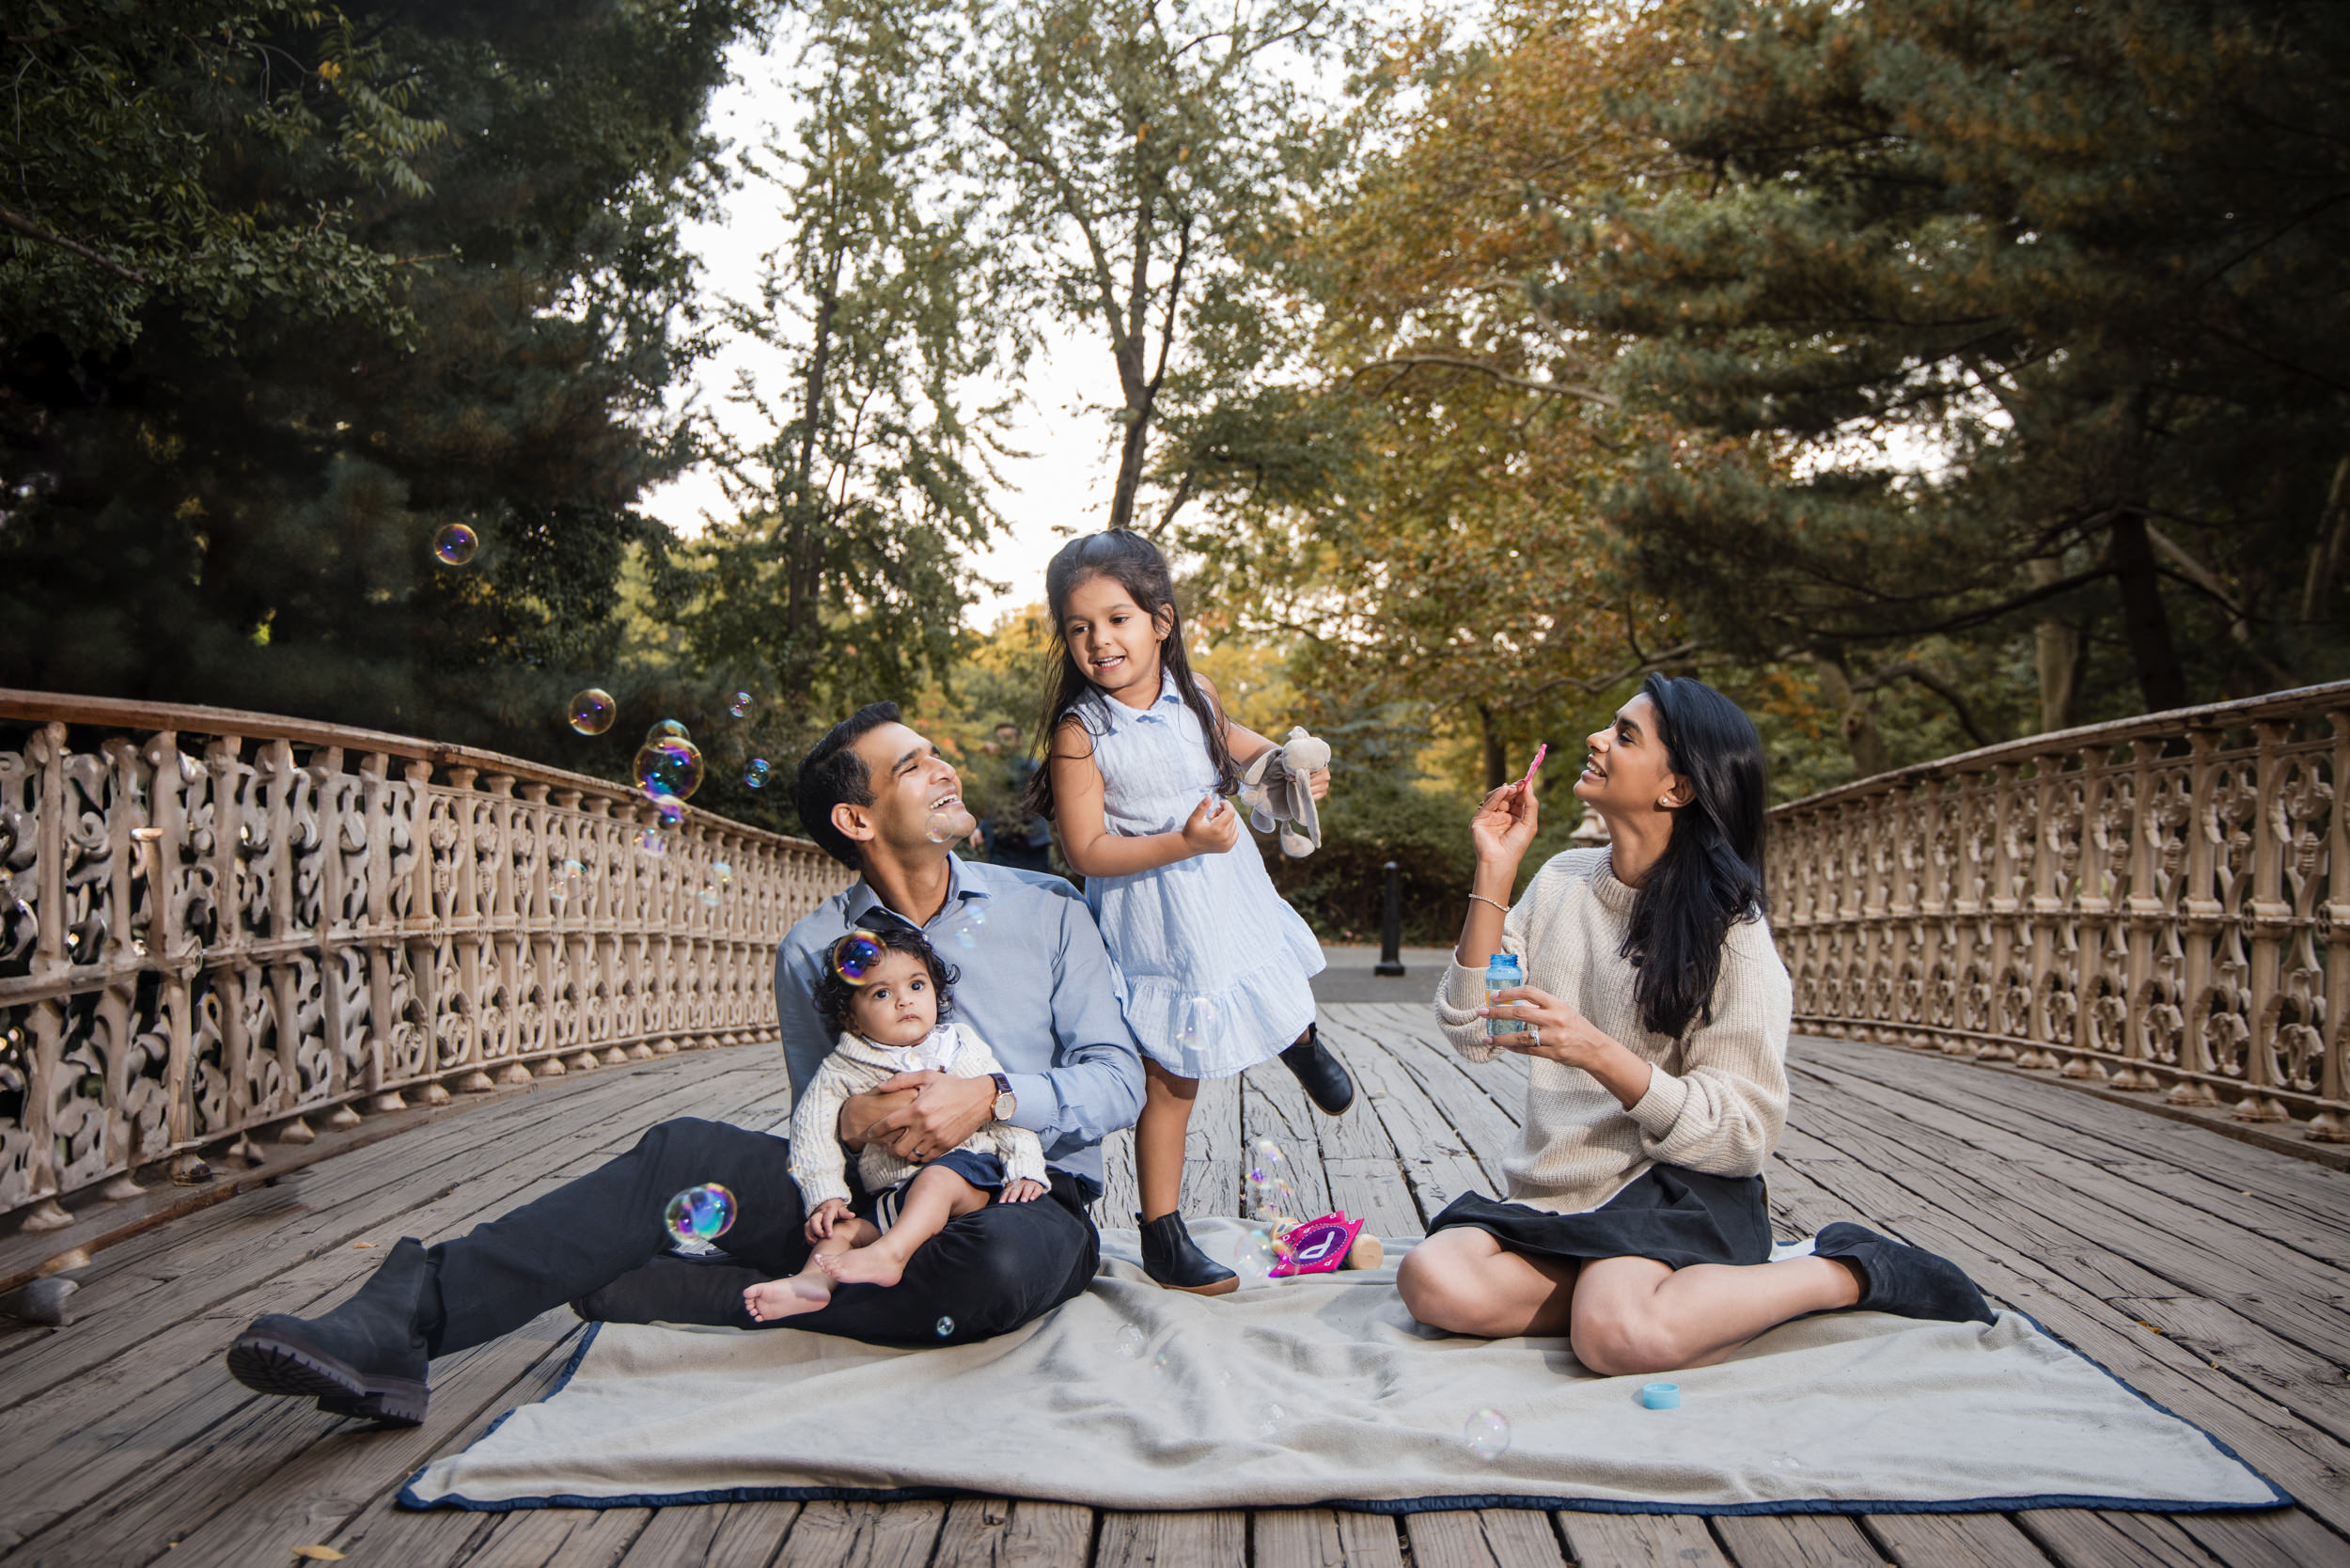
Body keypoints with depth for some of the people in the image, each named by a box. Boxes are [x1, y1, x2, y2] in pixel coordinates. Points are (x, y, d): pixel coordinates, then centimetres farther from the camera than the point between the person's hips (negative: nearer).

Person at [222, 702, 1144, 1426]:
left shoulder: (1048, 912, 1)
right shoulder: (813, 950, 5)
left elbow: (1118, 1080, -4)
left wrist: (991, 1099, -22)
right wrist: (851, 1121, -17)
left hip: (1026, 1203, -1)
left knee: (999, 1268, -38)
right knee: (685, 1155, -23)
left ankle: (680, 1295, -25)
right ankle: (402, 1321, -30)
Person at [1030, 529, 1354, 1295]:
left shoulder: (1191, 692, -4)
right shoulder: (1080, 731, -20)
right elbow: (1087, 851, -22)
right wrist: (1183, 842, -29)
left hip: (1226, 892, 5)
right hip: (1153, 921, -5)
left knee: (1278, 1004, 24)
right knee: (1171, 1080, 2)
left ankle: (1302, 1041, 63)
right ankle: (1162, 1236, 17)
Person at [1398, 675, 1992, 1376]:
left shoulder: (1728, 930, -8)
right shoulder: (1561, 880, 7)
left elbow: (1744, 1132, -12)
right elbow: (1471, 1031, 1)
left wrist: (1598, 1054, -25)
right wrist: (1494, 873, -5)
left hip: (1679, 1192, -4)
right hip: (1555, 1197, 4)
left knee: (1621, 1336, -33)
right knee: (1432, 1281, -24)